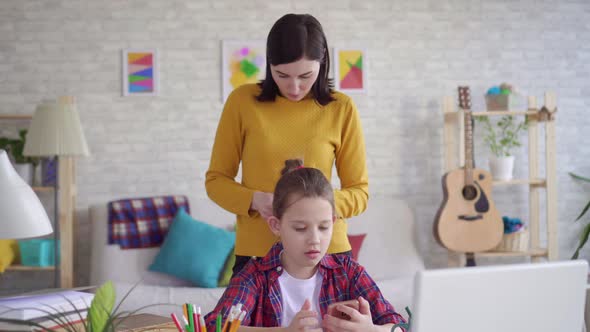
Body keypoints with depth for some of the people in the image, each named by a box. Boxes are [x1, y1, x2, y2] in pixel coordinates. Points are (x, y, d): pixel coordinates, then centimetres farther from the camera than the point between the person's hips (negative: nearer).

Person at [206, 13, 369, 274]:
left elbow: (359, 191, 3)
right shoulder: (243, 101, -1)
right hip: (257, 252, 0)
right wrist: (255, 200, -15)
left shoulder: (341, 109, -1)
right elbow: (216, 179, 4)